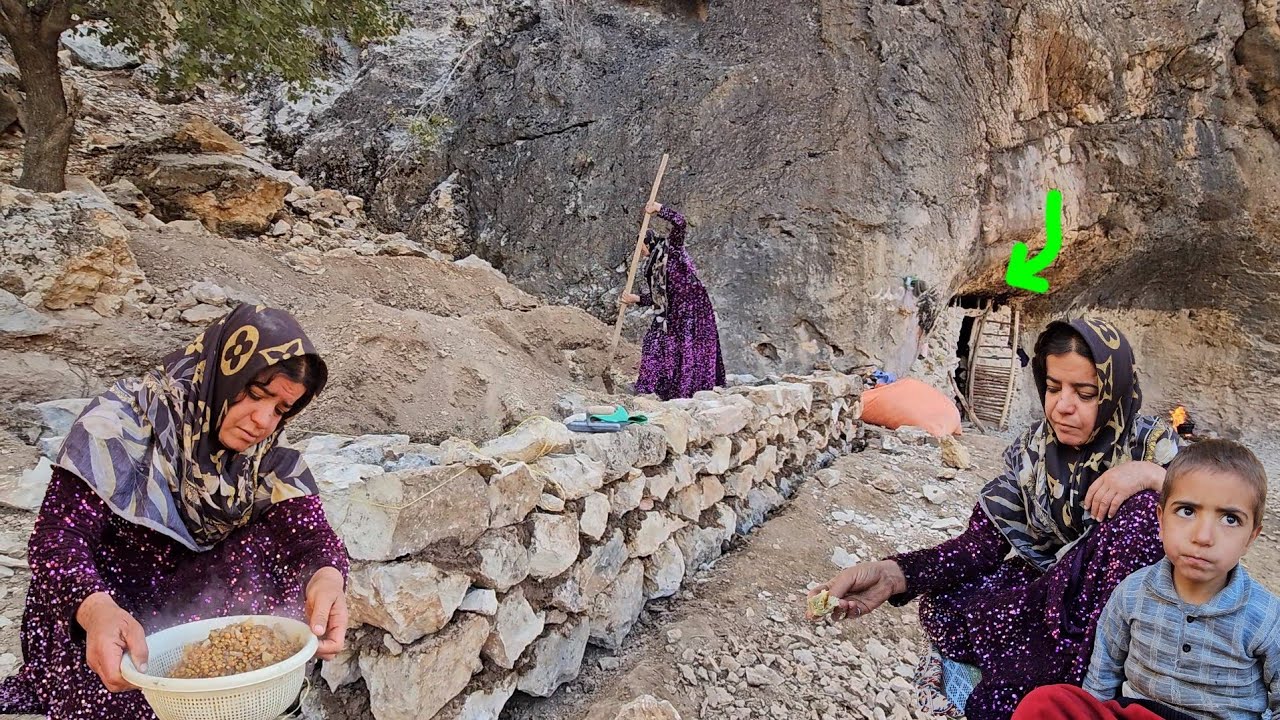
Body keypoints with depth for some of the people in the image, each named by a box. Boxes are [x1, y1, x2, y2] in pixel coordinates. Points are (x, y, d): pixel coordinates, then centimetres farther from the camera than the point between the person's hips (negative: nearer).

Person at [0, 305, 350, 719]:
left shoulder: (265, 457, -5)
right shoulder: (126, 421, -17)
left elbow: (312, 530, -20)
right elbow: (58, 536, -25)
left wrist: (327, 577, -44)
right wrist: (97, 609, -47)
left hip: (190, 602, 4)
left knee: (289, 548, -21)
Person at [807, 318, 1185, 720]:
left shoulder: (1152, 445, -10)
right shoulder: (1031, 452, -6)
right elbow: (981, 544, -14)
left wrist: (1151, 475, -33)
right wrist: (892, 574, -31)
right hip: (1043, 588, 1)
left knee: (1141, 506, -30)